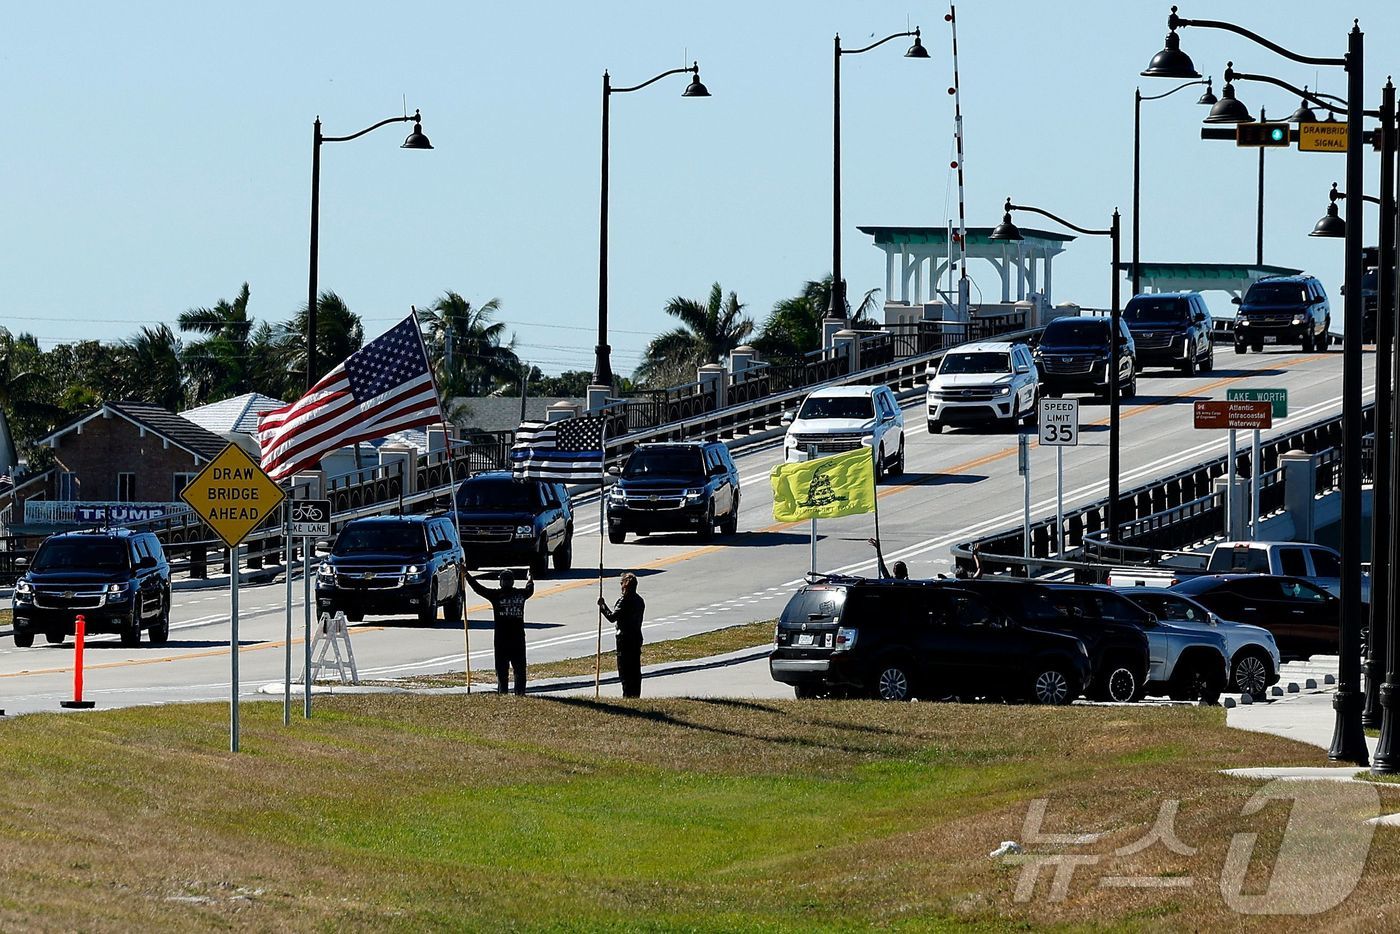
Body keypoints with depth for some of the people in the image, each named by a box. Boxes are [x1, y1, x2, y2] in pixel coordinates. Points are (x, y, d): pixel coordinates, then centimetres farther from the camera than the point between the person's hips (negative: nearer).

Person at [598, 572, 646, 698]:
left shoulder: (624, 601, -16)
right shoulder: (640, 601, 10)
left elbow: (612, 617, -17)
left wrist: (602, 606, -5)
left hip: (625, 638, -8)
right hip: (637, 637, 8)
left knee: (624, 669, -4)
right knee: (636, 669, 12)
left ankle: (628, 695, -7)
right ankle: (636, 695, 15)